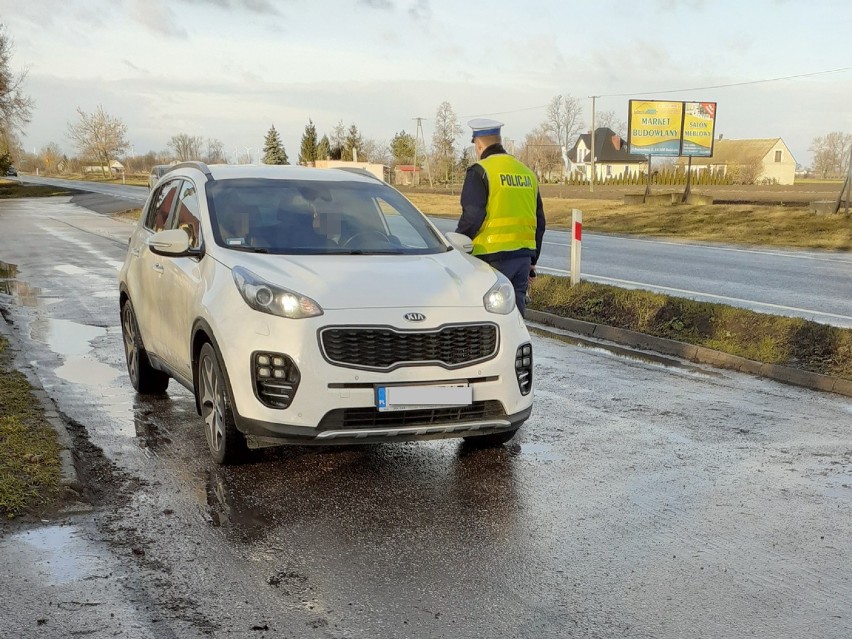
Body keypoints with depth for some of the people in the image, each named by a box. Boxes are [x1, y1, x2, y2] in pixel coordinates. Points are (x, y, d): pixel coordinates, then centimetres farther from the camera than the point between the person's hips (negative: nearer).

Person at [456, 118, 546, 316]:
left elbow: (472, 218, -15)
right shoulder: (527, 173, 15)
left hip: (493, 257, -7)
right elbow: (539, 221, 18)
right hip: (523, 256, 7)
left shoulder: (480, 171, -6)